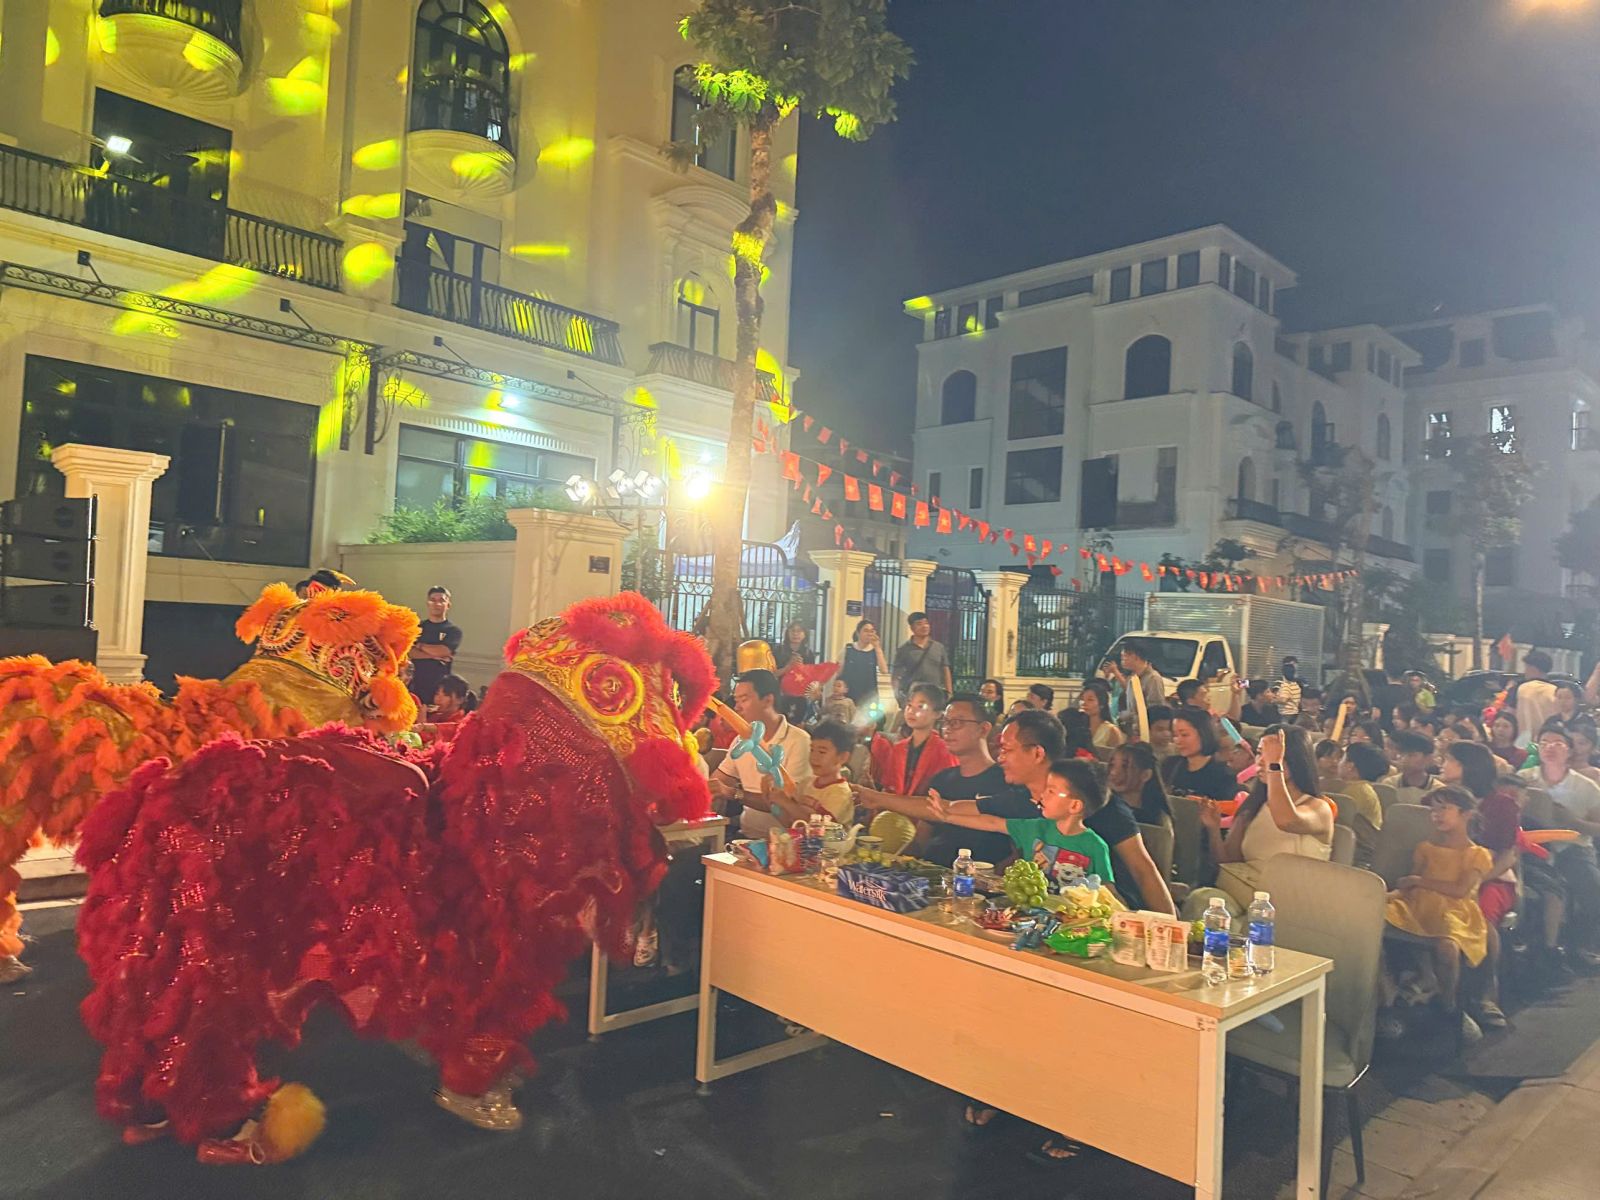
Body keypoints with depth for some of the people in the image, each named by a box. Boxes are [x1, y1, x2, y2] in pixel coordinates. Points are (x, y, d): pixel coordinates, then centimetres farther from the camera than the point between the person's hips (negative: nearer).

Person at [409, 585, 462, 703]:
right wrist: (435, 655, -10)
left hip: (440, 687, -2)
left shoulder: (453, 631, 5)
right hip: (416, 684, 2)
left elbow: (443, 651, -11)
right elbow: (411, 652, 1)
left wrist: (420, 645, 2)